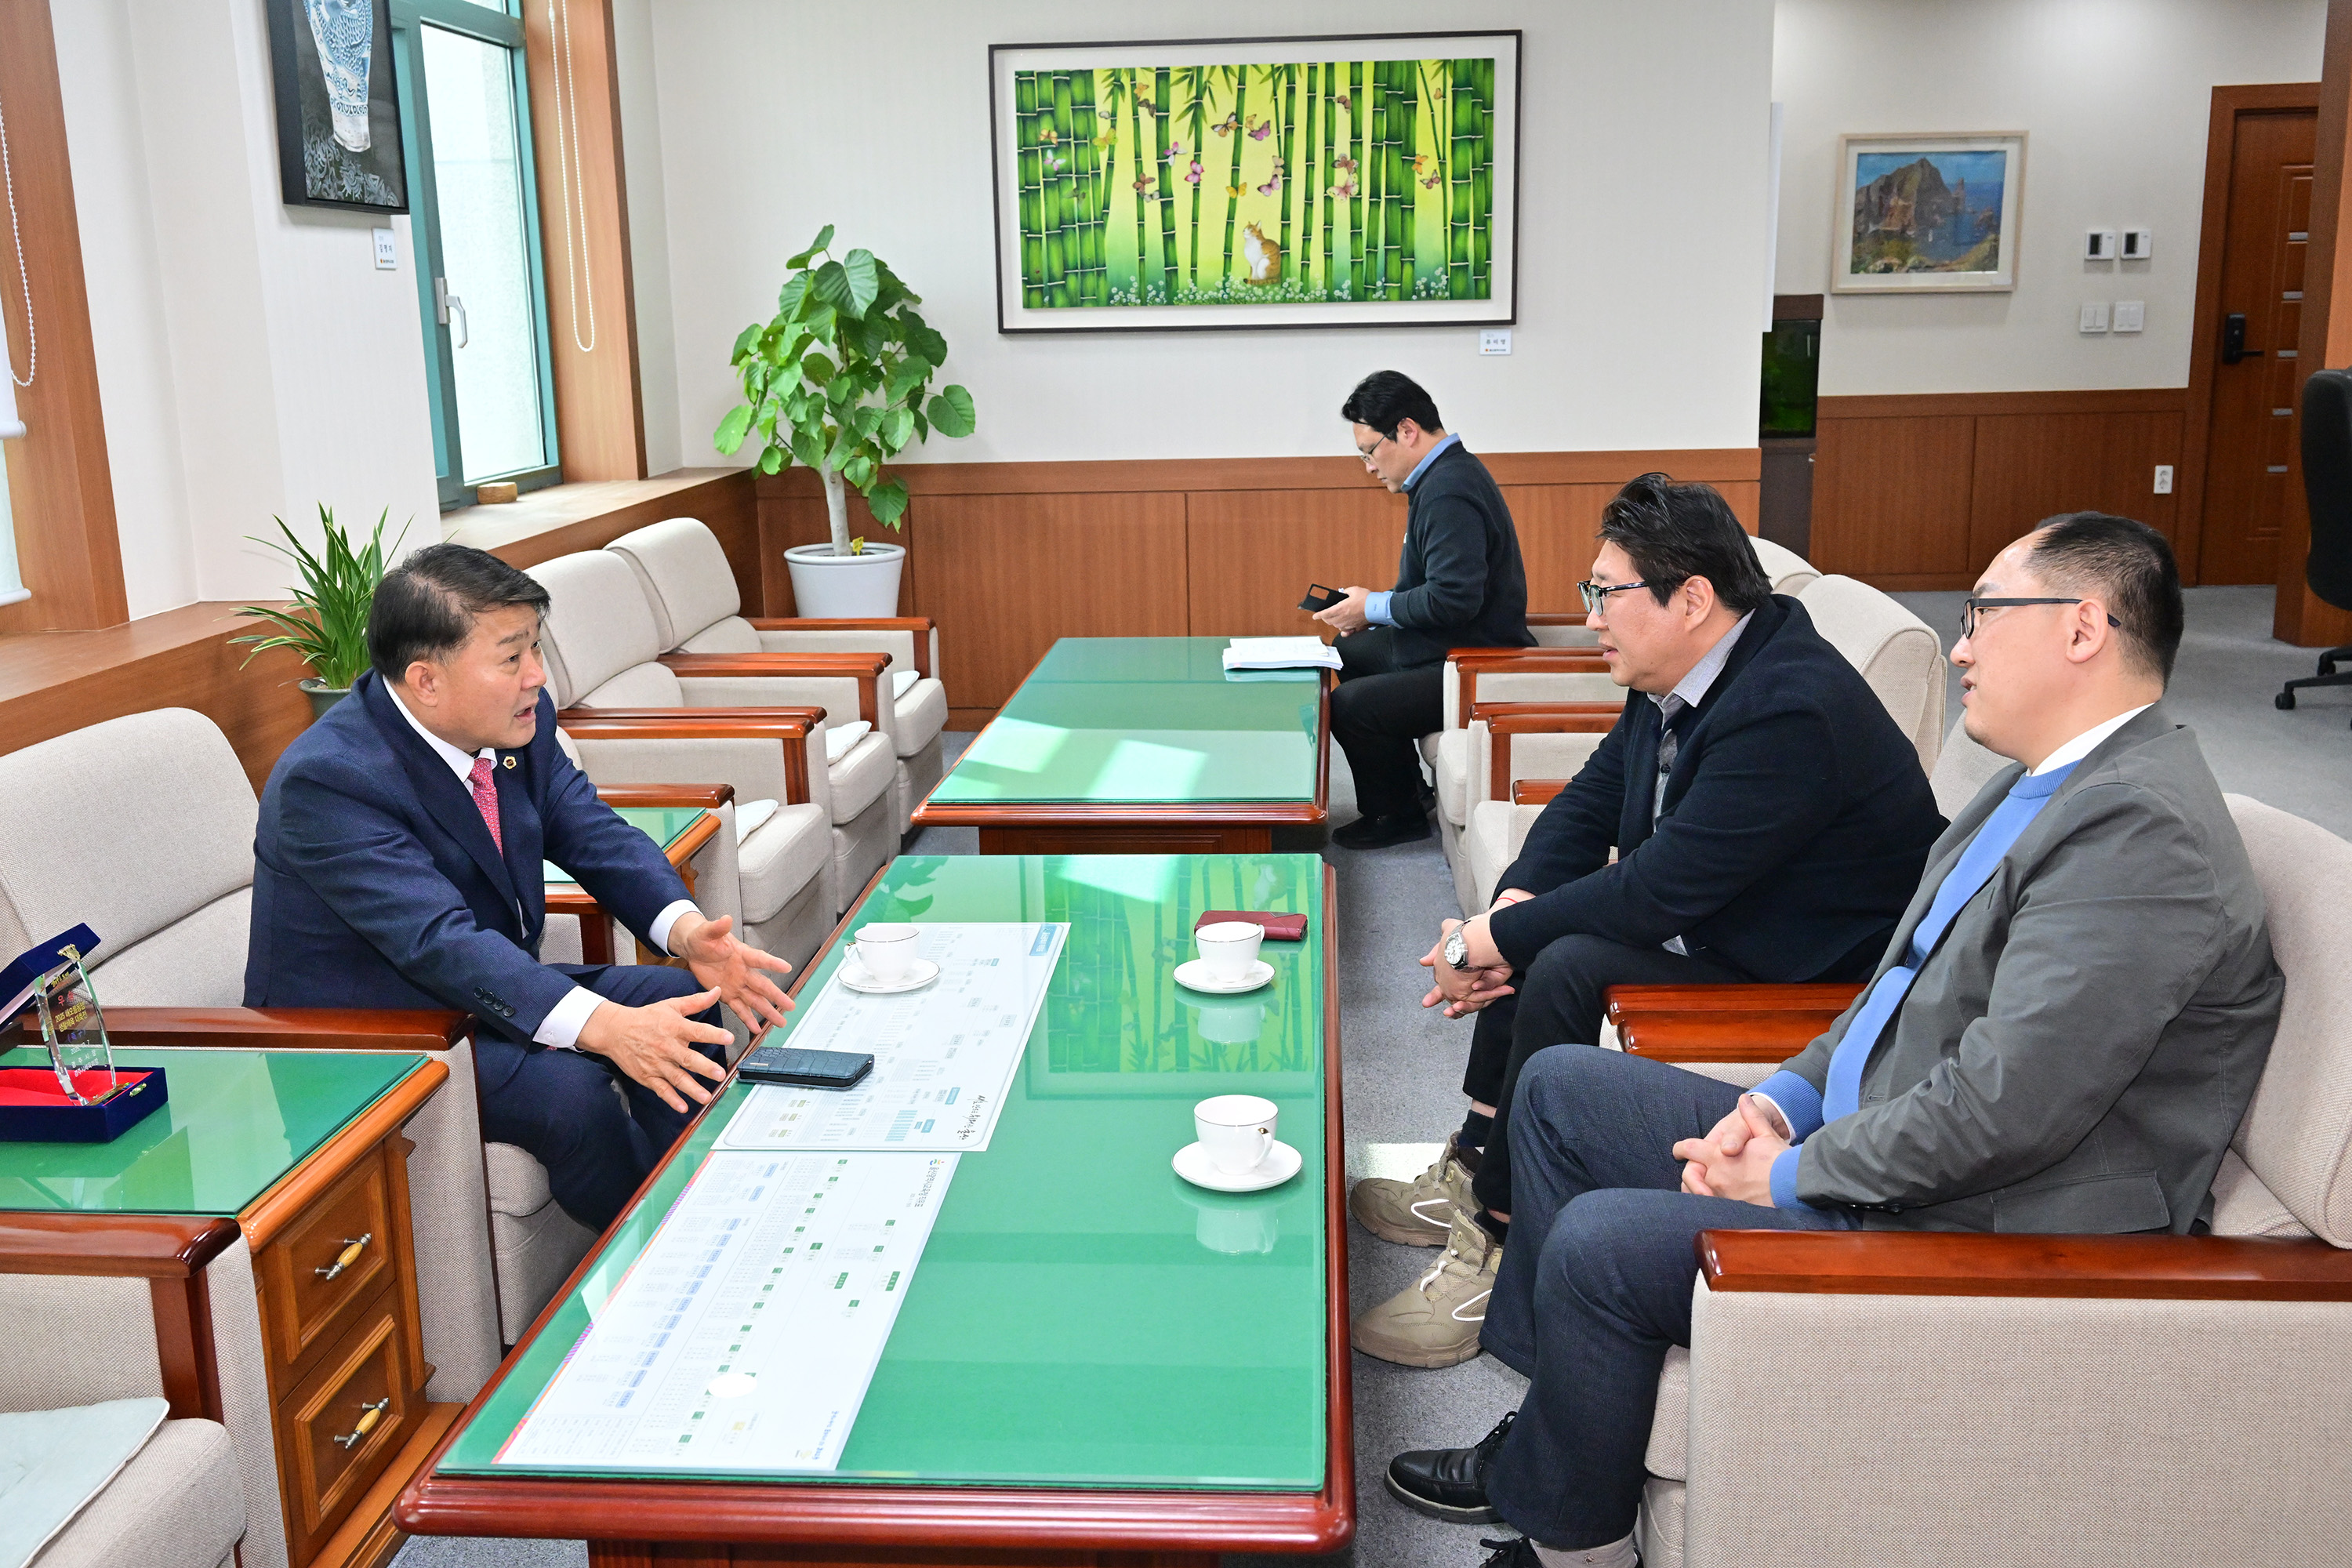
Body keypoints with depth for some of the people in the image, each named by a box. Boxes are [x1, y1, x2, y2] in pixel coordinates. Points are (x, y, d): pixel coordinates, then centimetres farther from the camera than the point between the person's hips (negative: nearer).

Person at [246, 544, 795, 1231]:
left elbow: (593, 834, -2)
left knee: (683, 1000, -8)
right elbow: (441, 942, -37)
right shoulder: (326, 780, -28)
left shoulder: (518, 721, -4)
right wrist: (602, 1026, -49)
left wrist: (688, 930, -23)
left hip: (489, 987, 8)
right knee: (566, 1086, -29)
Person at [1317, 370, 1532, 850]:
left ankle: (1398, 815, 2)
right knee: (1351, 652, 23)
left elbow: (1453, 599, -29)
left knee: (1350, 704, -22)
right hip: (1452, 648, 12)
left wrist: (1373, 608, -16)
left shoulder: (1449, 493, -22)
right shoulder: (1447, 474, 12)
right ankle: (1404, 787, 29)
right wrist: (1372, 609, 9)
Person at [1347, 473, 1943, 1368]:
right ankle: (1473, 1174, 11)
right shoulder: (1681, 678, 1)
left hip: (1813, 980, -10)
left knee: (1567, 968, -24)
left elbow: (1658, 891, -30)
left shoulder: (1790, 711, -29)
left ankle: (1501, 1248, -11)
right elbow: (1587, 806, 7)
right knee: (1545, 927, 5)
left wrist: (1488, 940, -20)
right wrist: (1508, 913, -11)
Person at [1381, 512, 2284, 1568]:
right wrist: (1781, 1103, 2)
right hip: (1864, 1148, 11)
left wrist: (1793, 1177, -16)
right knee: (1558, 1089, 10)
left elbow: (2003, 1108, -29)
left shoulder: (2142, 828, -24)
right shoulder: (2047, 785, 10)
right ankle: (1558, 1406, 19)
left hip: (1984, 1236, -11)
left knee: (1598, 1241, -18)